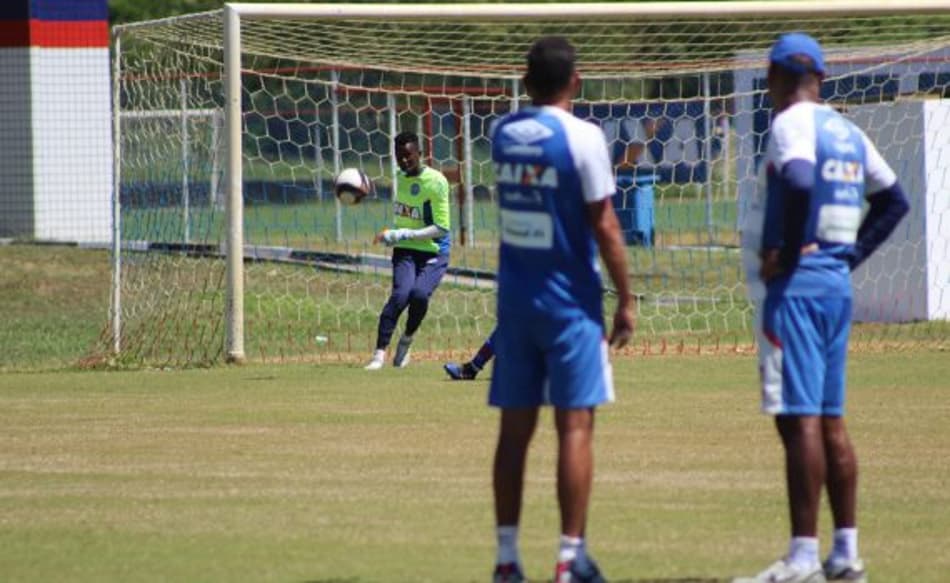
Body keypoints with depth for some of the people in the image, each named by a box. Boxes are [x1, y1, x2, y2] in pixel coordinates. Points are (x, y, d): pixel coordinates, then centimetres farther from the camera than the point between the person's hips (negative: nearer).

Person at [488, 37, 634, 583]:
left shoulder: (503, 133, 5)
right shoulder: (582, 137, -11)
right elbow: (604, 225, -11)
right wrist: (626, 300, -4)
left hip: (514, 298, 5)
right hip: (569, 301, -5)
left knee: (514, 429, 7)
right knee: (575, 426, -3)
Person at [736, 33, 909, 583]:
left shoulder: (793, 125, -10)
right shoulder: (847, 131, 15)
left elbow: (800, 184, -29)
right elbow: (893, 200, 24)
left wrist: (786, 253, -18)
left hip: (795, 285, -9)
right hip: (838, 284, 9)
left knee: (799, 418, -10)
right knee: (830, 420, 13)